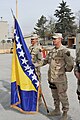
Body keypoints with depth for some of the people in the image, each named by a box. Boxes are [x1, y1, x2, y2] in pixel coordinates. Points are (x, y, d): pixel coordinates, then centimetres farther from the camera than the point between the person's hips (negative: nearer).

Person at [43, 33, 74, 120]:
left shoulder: (64, 50, -13)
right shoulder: (52, 50, 10)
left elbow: (70, 64, -12)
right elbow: (46, 60, 20)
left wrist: (64, 70, -2)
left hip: (60, 78, -7)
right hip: (51, 77, 7)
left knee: (62, 96, 2)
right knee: (55, 95, 18)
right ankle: (57, 110, 34)